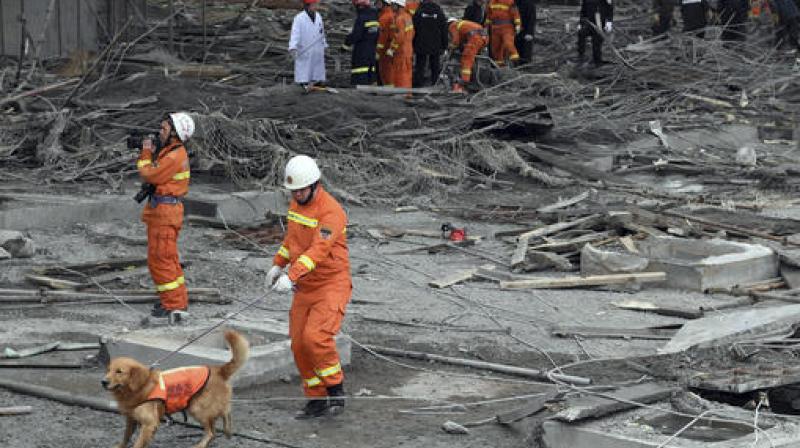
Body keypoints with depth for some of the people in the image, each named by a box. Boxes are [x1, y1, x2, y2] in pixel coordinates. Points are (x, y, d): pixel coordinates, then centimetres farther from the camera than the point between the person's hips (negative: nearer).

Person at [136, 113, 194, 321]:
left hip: (165, 212, -11)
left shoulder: (175, 156, -19)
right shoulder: (170, 152, 13)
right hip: (160, 210, 11)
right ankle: (178, 300, 27)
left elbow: (148, 175, -17)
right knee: (168, 258, 18)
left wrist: (146, 152, -4)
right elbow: (151, 174, 15)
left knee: (160, 259, -8)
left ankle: (174, 306, -6)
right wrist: (149, 153, 4)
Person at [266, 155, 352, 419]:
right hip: (305, 287, 8)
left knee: (315, 337, -23)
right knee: (299, 345, 5)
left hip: (332, 285, -8)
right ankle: (317, 400, 17)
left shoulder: (331, 212, -21)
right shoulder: (296, 203, 6)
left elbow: (318, 249, -34)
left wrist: (291, 277, -44)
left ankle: (336, 390, -5)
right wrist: (278, 264, 15)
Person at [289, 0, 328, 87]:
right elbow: (295, 33, -19)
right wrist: (292, 48, -31)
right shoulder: (299, 18, -12)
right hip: (304, 53, -6)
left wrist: (324, 46, 20)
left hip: (317, 53, 6)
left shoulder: (318, 16, 8)